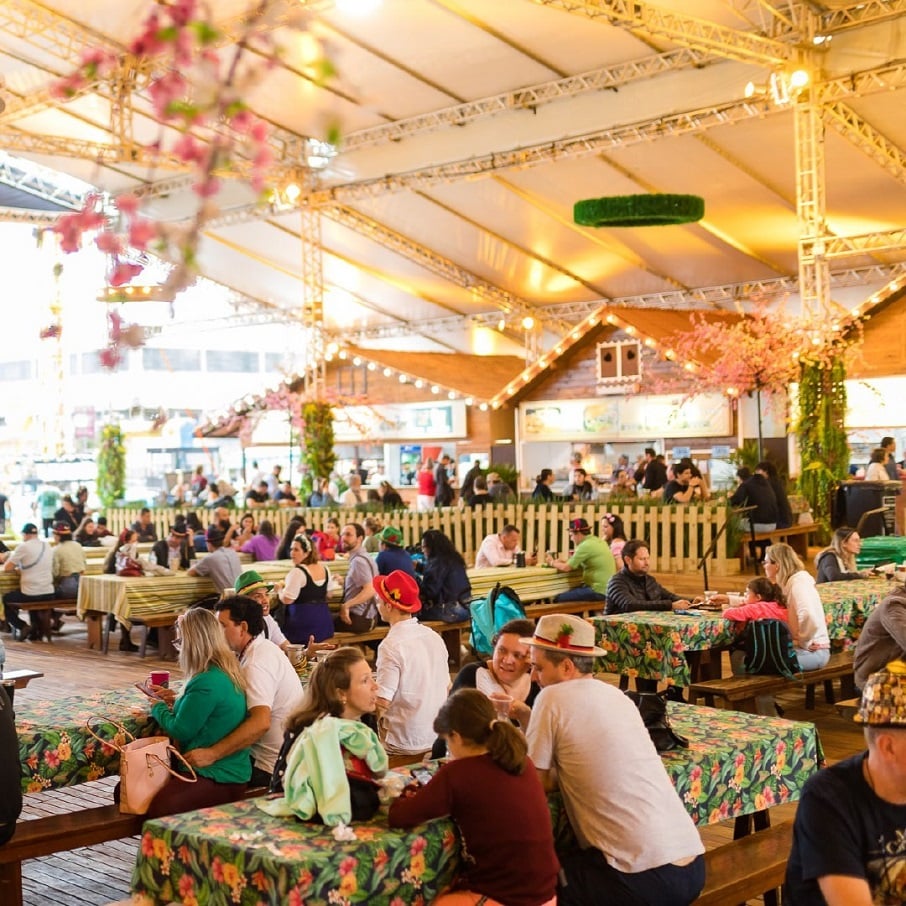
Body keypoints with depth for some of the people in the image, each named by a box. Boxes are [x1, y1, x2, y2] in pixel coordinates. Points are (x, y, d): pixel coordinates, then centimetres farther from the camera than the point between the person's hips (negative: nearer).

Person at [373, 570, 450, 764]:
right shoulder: (434, 637, 3)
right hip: (437, 740, 7)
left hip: (404, 748, -7)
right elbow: (447, 688, 11)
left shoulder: (391, 646, -19)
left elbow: (382, 703, -20)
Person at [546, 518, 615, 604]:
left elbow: (566, 568, -12)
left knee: (558, 599, -10)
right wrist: (562, 562, 11)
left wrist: (552, 562, 6)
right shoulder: (597, 541, 13)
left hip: (598, 591, -10)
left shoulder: (586, 545, -15)